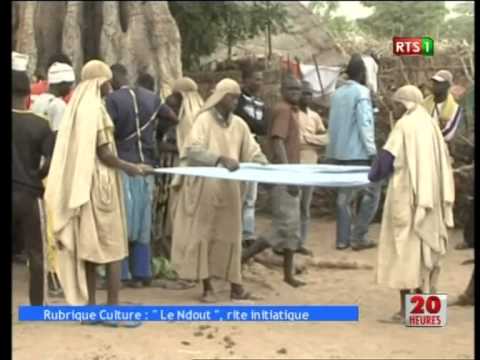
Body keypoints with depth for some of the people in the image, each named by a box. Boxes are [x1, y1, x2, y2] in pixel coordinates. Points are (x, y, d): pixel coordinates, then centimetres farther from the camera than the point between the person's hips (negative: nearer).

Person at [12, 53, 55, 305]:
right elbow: (53, 160, -13)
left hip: (17, 194, 1)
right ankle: (37, 306, 11)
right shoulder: (39, 124, -7)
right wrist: (36, 176, 4)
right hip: (29, 194, -1)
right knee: (35, 253, 7)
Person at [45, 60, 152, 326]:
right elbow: (103, 153, -16)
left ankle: (89, 306, 12)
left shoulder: (76, 107, 13)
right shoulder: (95, 108, -13)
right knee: (112, 245, -3)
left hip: (80, 183, 8)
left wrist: (126, 166, 18)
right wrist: (131, 168, -3)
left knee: (88, 244, 10)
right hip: (100, 183, -8)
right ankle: (112, 309, -2)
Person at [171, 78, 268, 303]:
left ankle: (235, 285, 15)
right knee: (203, 235, 1)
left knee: (229, 236, 9)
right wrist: (220, 159, -32)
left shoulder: (239, 124, 9)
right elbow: (193, 149, -20)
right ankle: (207, 287, 8)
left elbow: (253, 152, 10)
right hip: (204, 186, -5)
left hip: (229, 187, 5)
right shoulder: (204, 119, -7)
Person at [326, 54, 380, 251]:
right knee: (371, 192, 2)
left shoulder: (337, 93, 11)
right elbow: (365, 123, -16)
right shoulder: (362, 92, -9)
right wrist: (372, 151, -14)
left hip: (337, 152, 7)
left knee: (345, 195, 11)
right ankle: (358, 236, -2)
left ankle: (343, 238, 10)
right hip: (358, 153, -7)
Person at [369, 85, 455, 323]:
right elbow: (443, 165, 14)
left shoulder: (404, 126, -9)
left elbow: (386, 159, -12)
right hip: (429, 197, 7)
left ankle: (405, 309, -2)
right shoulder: (431, 126, 11)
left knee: (403, 251, -2)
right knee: (423, 249, 13)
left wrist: (373, 175, 8)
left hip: (406, 197, -7)